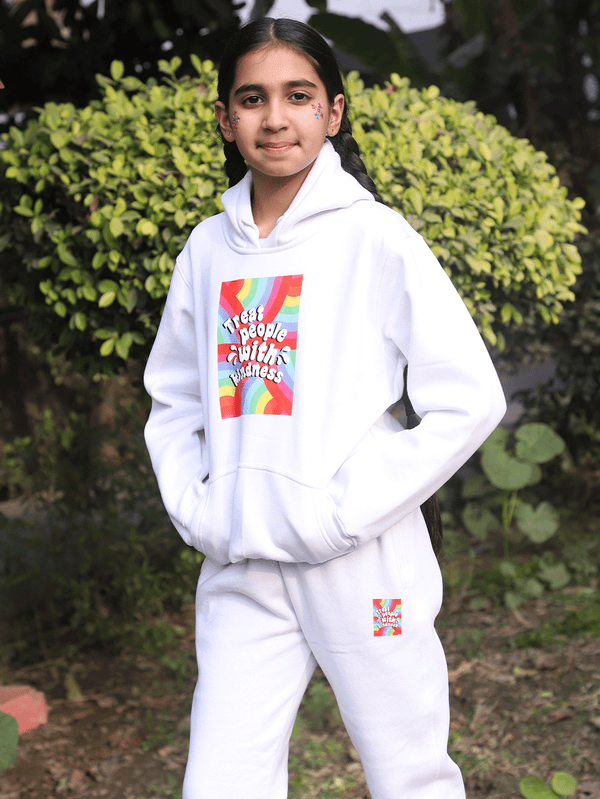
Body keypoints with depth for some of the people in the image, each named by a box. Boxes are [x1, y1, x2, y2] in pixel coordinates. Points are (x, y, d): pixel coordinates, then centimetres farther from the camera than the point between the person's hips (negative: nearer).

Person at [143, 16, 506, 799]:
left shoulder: (375, 235, -6)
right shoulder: (208, 249, 8)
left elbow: (471, 400, -9)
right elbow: (172, 400, 19)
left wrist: (349, 512, -13)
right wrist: (194, 509, 3)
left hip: (361, 565, -4)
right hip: (240, 569, 4)